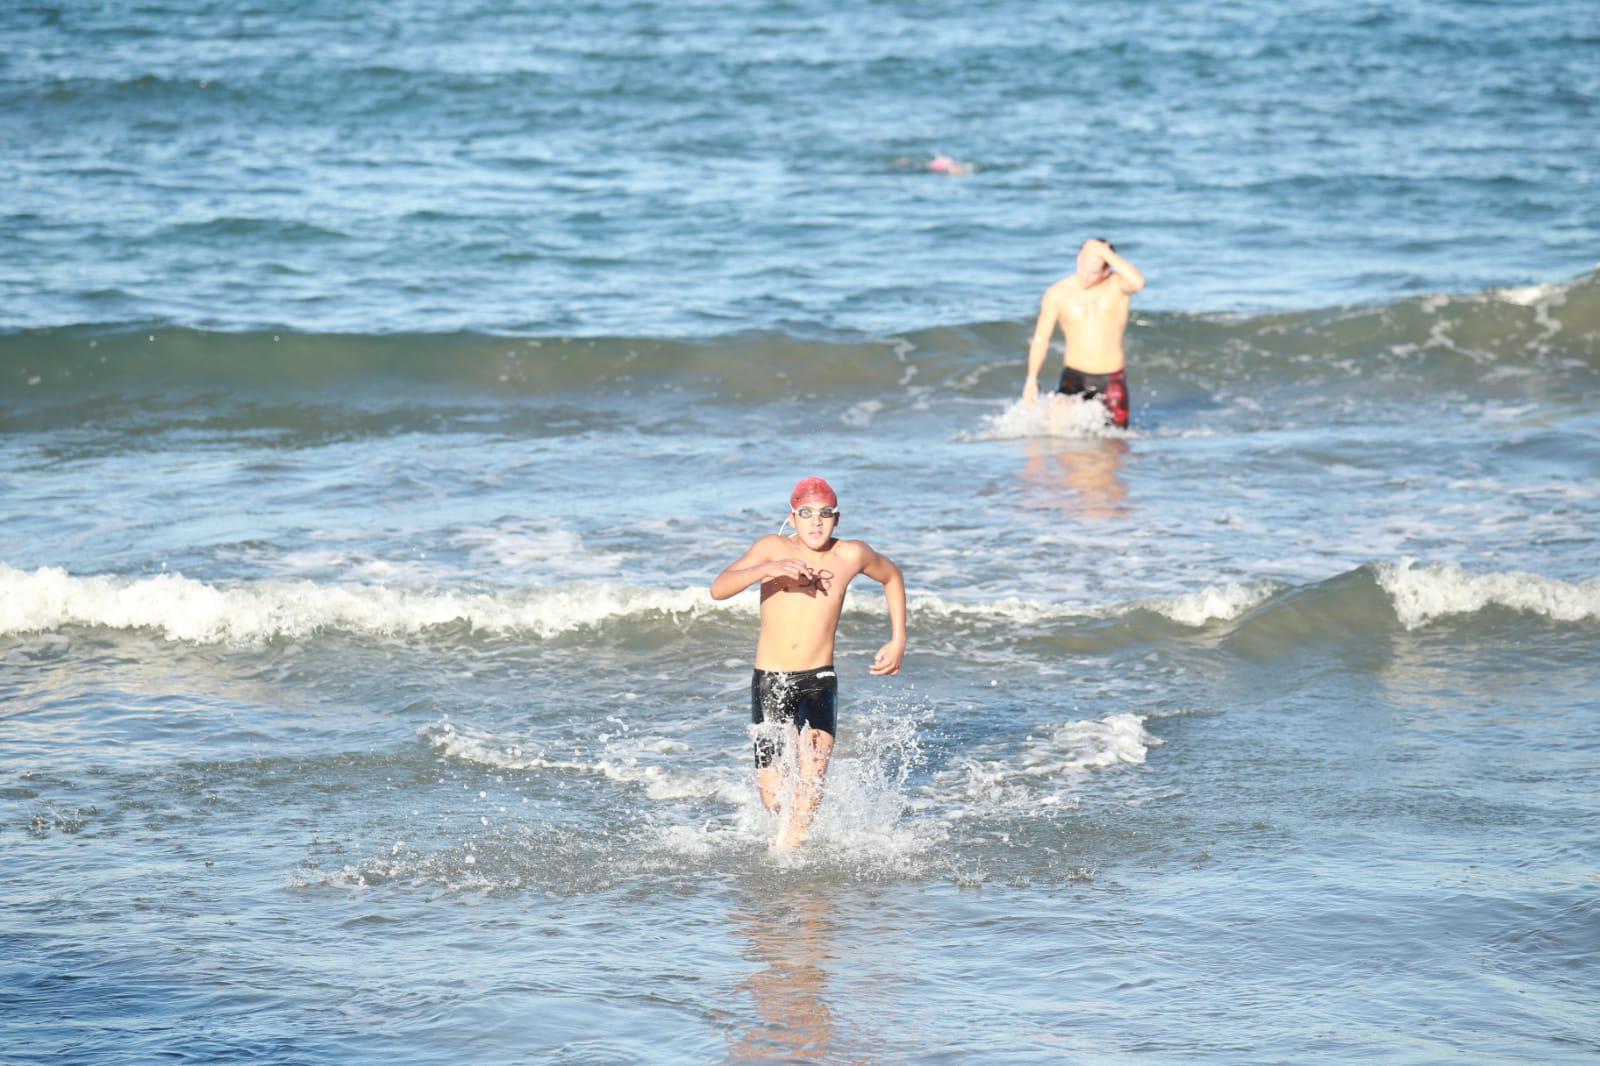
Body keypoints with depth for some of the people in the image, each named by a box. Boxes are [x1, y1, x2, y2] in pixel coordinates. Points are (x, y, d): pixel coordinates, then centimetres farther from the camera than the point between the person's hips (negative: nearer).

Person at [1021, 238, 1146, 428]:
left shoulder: (1117, 285, -4)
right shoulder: (1057, 293, 0)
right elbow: (1041, 338, 1)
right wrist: (1032, 379, -9)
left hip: (1112, 381, 0)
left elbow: (1138, 283, -28)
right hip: (1074, 378, 0)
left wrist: (1106, 253, -25)